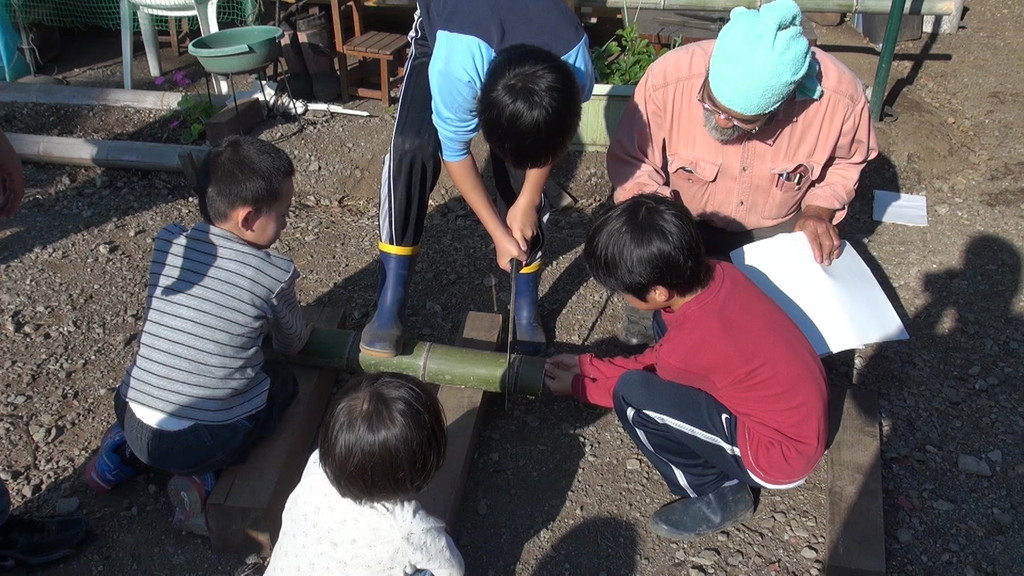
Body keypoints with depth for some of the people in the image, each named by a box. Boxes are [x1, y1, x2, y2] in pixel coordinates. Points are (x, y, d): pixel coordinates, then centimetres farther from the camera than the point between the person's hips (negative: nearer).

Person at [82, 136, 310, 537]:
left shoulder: (166, 243, -2)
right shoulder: (274, 273, -14)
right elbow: (292, 345, 6)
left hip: (135, 420, 6)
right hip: (209, 440, -5)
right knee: (283, 379, 22)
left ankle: (124, 448, 15)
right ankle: (205, 477, 4)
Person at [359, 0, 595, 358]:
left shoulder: (576, 67, -35)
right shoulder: (455, 66, -45)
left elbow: (552, 132, -12)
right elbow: (454, 152, -28)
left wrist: (528, 200, -13)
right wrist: (499, 233, -24)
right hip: (440, 30, -2)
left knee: (525, 158, -12)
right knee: (412, 147, -25)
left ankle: (526, 307, 5)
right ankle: (390, 300, -17)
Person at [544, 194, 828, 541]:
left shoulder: (688, 347, -30)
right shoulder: (718, 274, -9)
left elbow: (638, 391, -4)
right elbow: (662, 358, 6)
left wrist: (577, 385, 11)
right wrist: (587, 365, 9)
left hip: (781, 455, -8)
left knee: (630, 397, -20)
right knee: (665, 323, 5)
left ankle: (717, 495, 1)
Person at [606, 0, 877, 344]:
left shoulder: (841, 96, -27)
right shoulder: (667, 80, -32)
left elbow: (847, 160, -2)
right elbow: (629, 159, -16)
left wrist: (820, 209, -17)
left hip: (778, 225, 1)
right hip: (685, 221, 0)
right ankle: (650, 313, 18)